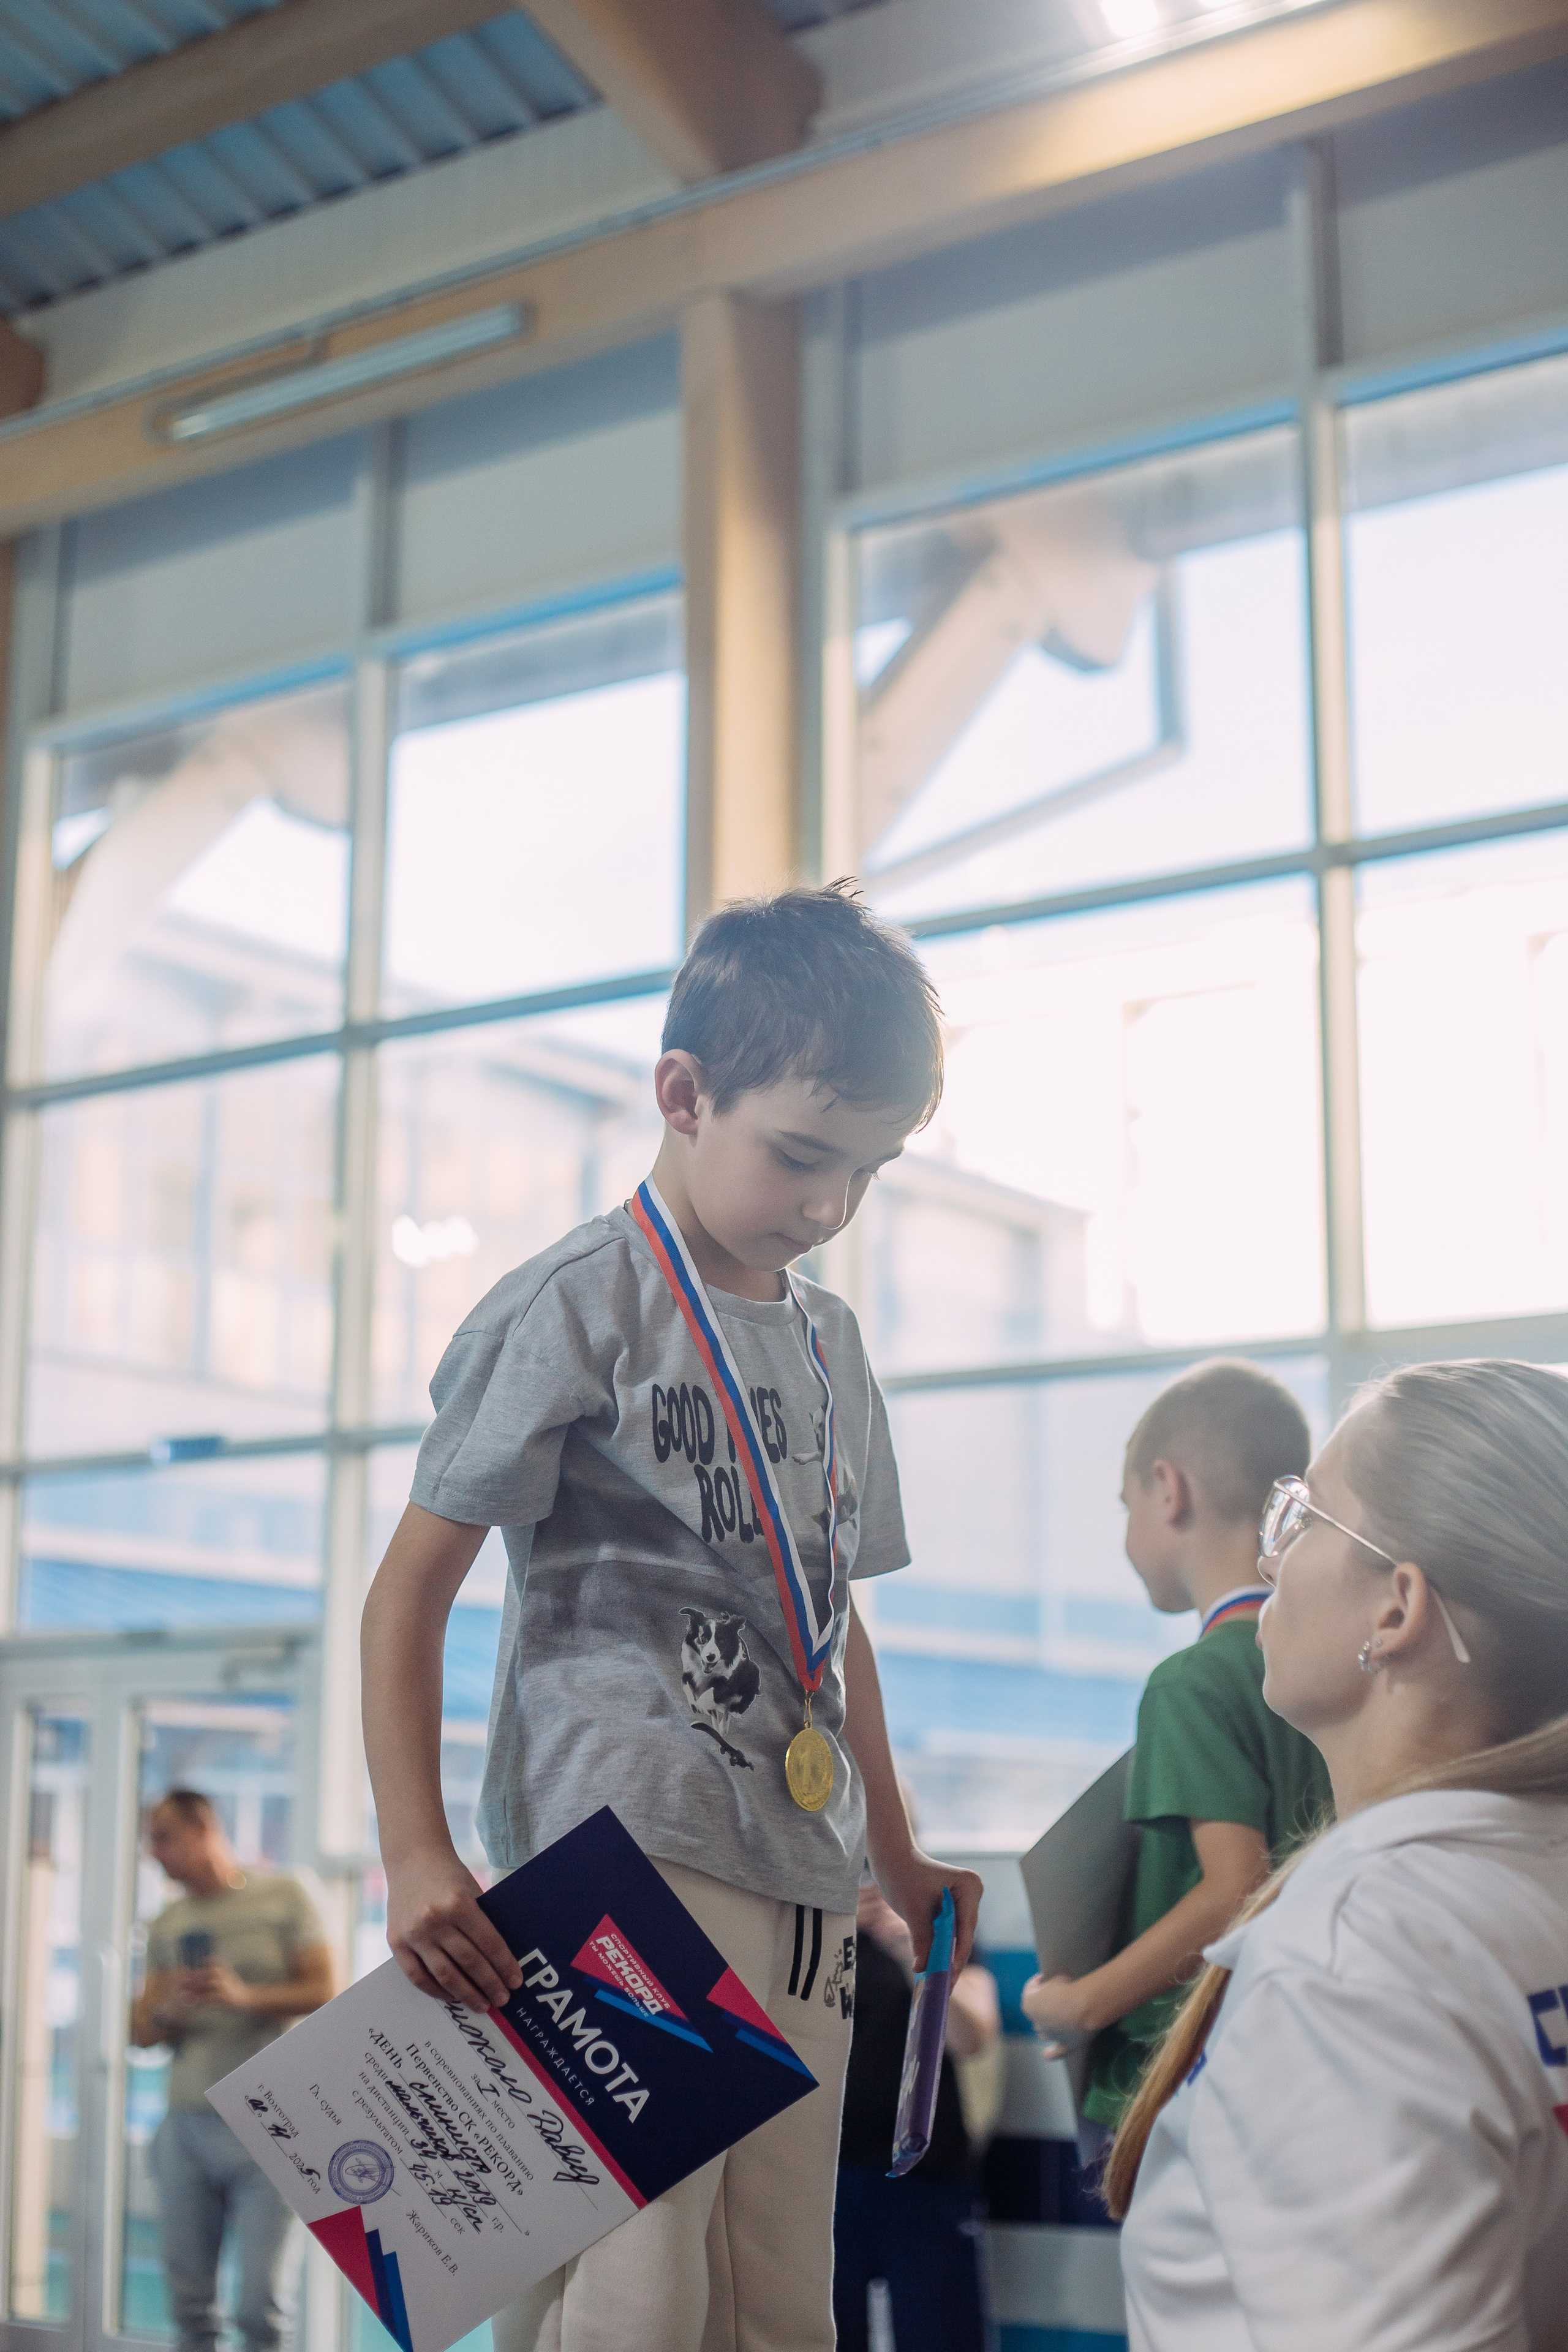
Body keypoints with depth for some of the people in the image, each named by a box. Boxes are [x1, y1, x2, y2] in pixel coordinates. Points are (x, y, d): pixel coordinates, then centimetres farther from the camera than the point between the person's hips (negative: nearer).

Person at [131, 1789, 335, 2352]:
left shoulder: (282, 1897, 2)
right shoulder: (167, 1926, 15)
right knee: (189, 2294, 2)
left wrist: (246, 1996, -18)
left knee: (263, 2302, -7)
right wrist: (169, 2011, -10)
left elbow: (323, 1991, -3)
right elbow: (141, 2031, 13)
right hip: (187, 2125, 4)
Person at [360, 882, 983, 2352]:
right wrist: (415, 1856, -15)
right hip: (624, 1859, -7)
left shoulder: (830, 1344, 17)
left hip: (803, 1892, 7)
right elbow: (410, 1588, -6)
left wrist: (897, 1861, 25)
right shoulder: (579, 1306, -5)